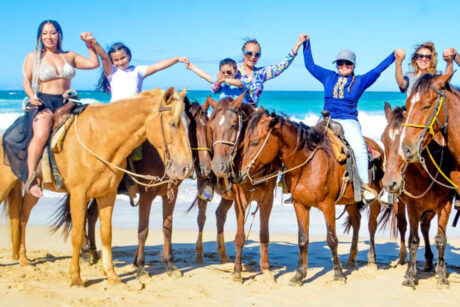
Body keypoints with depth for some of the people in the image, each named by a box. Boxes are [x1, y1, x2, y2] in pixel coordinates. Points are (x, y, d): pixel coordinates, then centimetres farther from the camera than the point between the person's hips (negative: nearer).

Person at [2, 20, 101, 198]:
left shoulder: (69, 56, 17)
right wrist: (31, 96, -13)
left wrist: (90, 44, 6)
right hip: (42, 103, -4)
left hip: (65, 104, 4)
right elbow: (26, 82, 6)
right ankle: (30, 178, -25)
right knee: (41, 134, -34)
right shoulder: (33, 57, 9)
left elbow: (94, 63, 14)